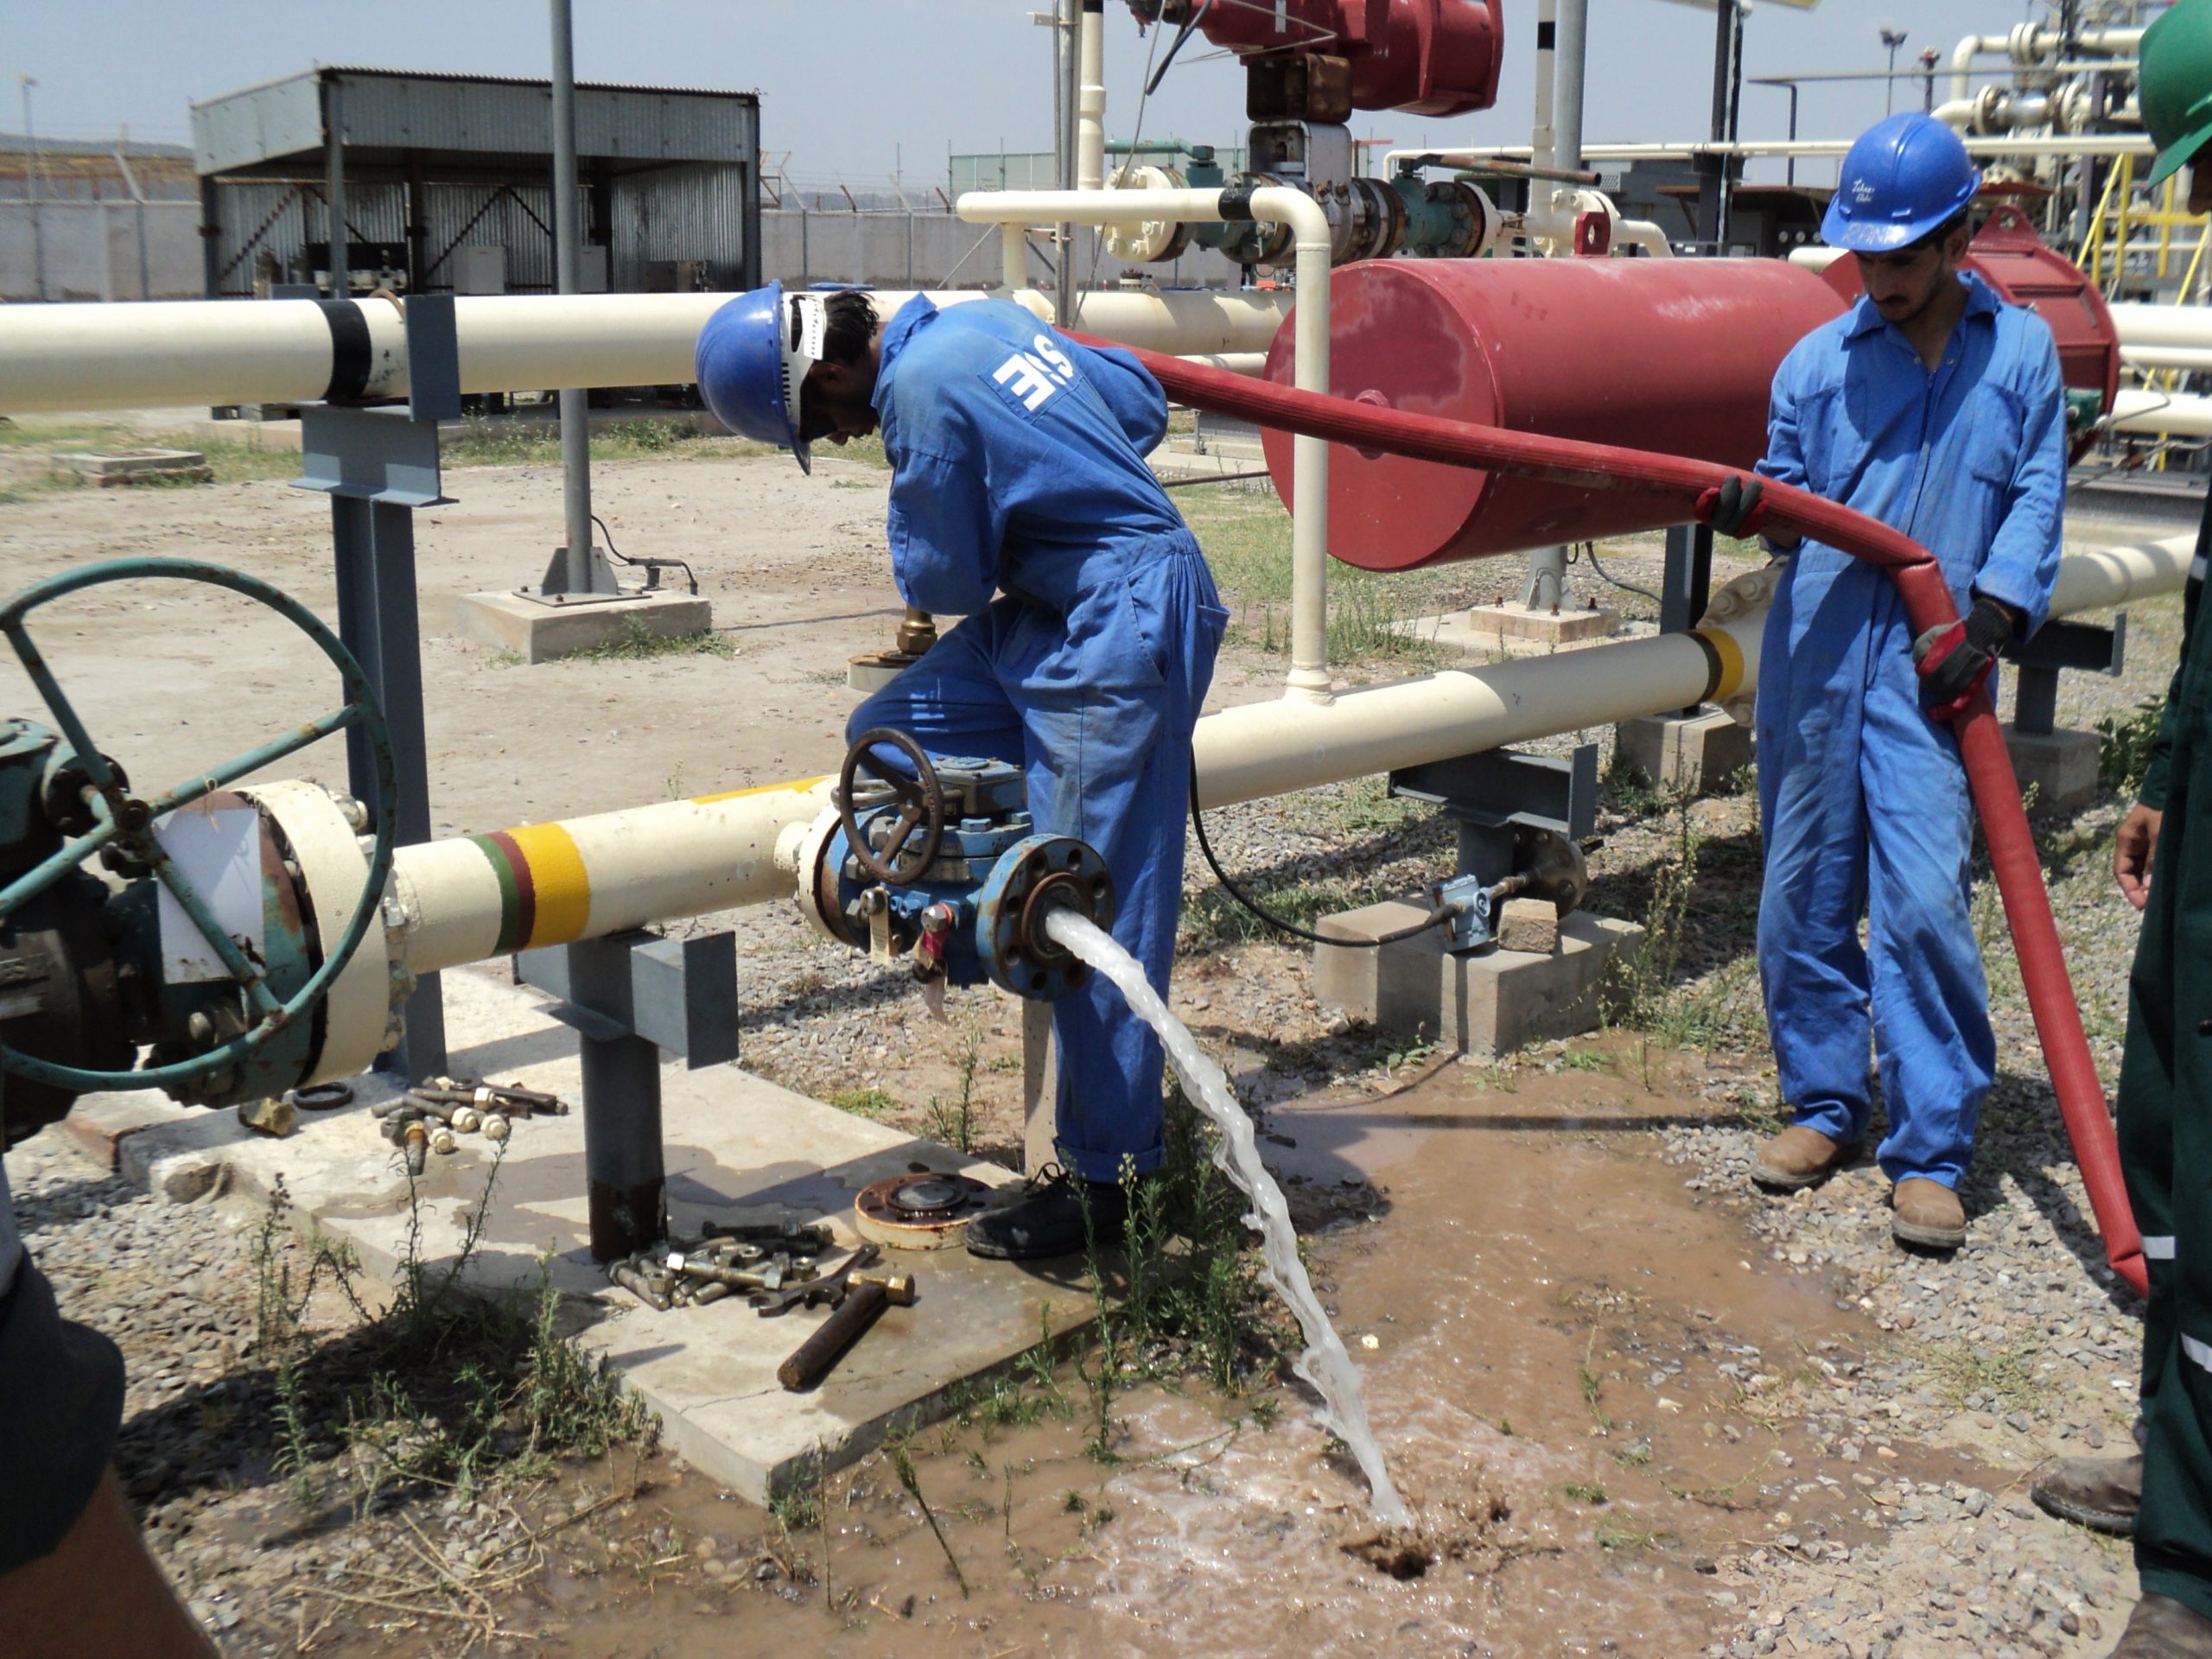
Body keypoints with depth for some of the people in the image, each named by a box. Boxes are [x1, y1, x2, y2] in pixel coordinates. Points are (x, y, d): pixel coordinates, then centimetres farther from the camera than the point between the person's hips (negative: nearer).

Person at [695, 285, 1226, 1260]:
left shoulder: (919, 388, -16)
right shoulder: (984, 322, 10)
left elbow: (946, 579, -10)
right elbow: (1143, 403, 19)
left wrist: (911, 523, 11)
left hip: (1121, 629, -10)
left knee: (1099, 911, -5)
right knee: (885, 736, 7)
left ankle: (1100, 1180, 5)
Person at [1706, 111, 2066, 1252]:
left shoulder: (2021, 353, 9)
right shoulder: (1816, 361, 10)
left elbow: (2036, 501, 7)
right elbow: (1790, 502, 13)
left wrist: (1989, 622, -7)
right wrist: (1749, 508, -11)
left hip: (1930, 666, -2)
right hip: (1813, 654, 2)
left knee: (1923, 902, -11)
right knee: (1802, 895, 7)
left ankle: (1931, 1151, 0)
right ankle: (1825, 1103, 24)